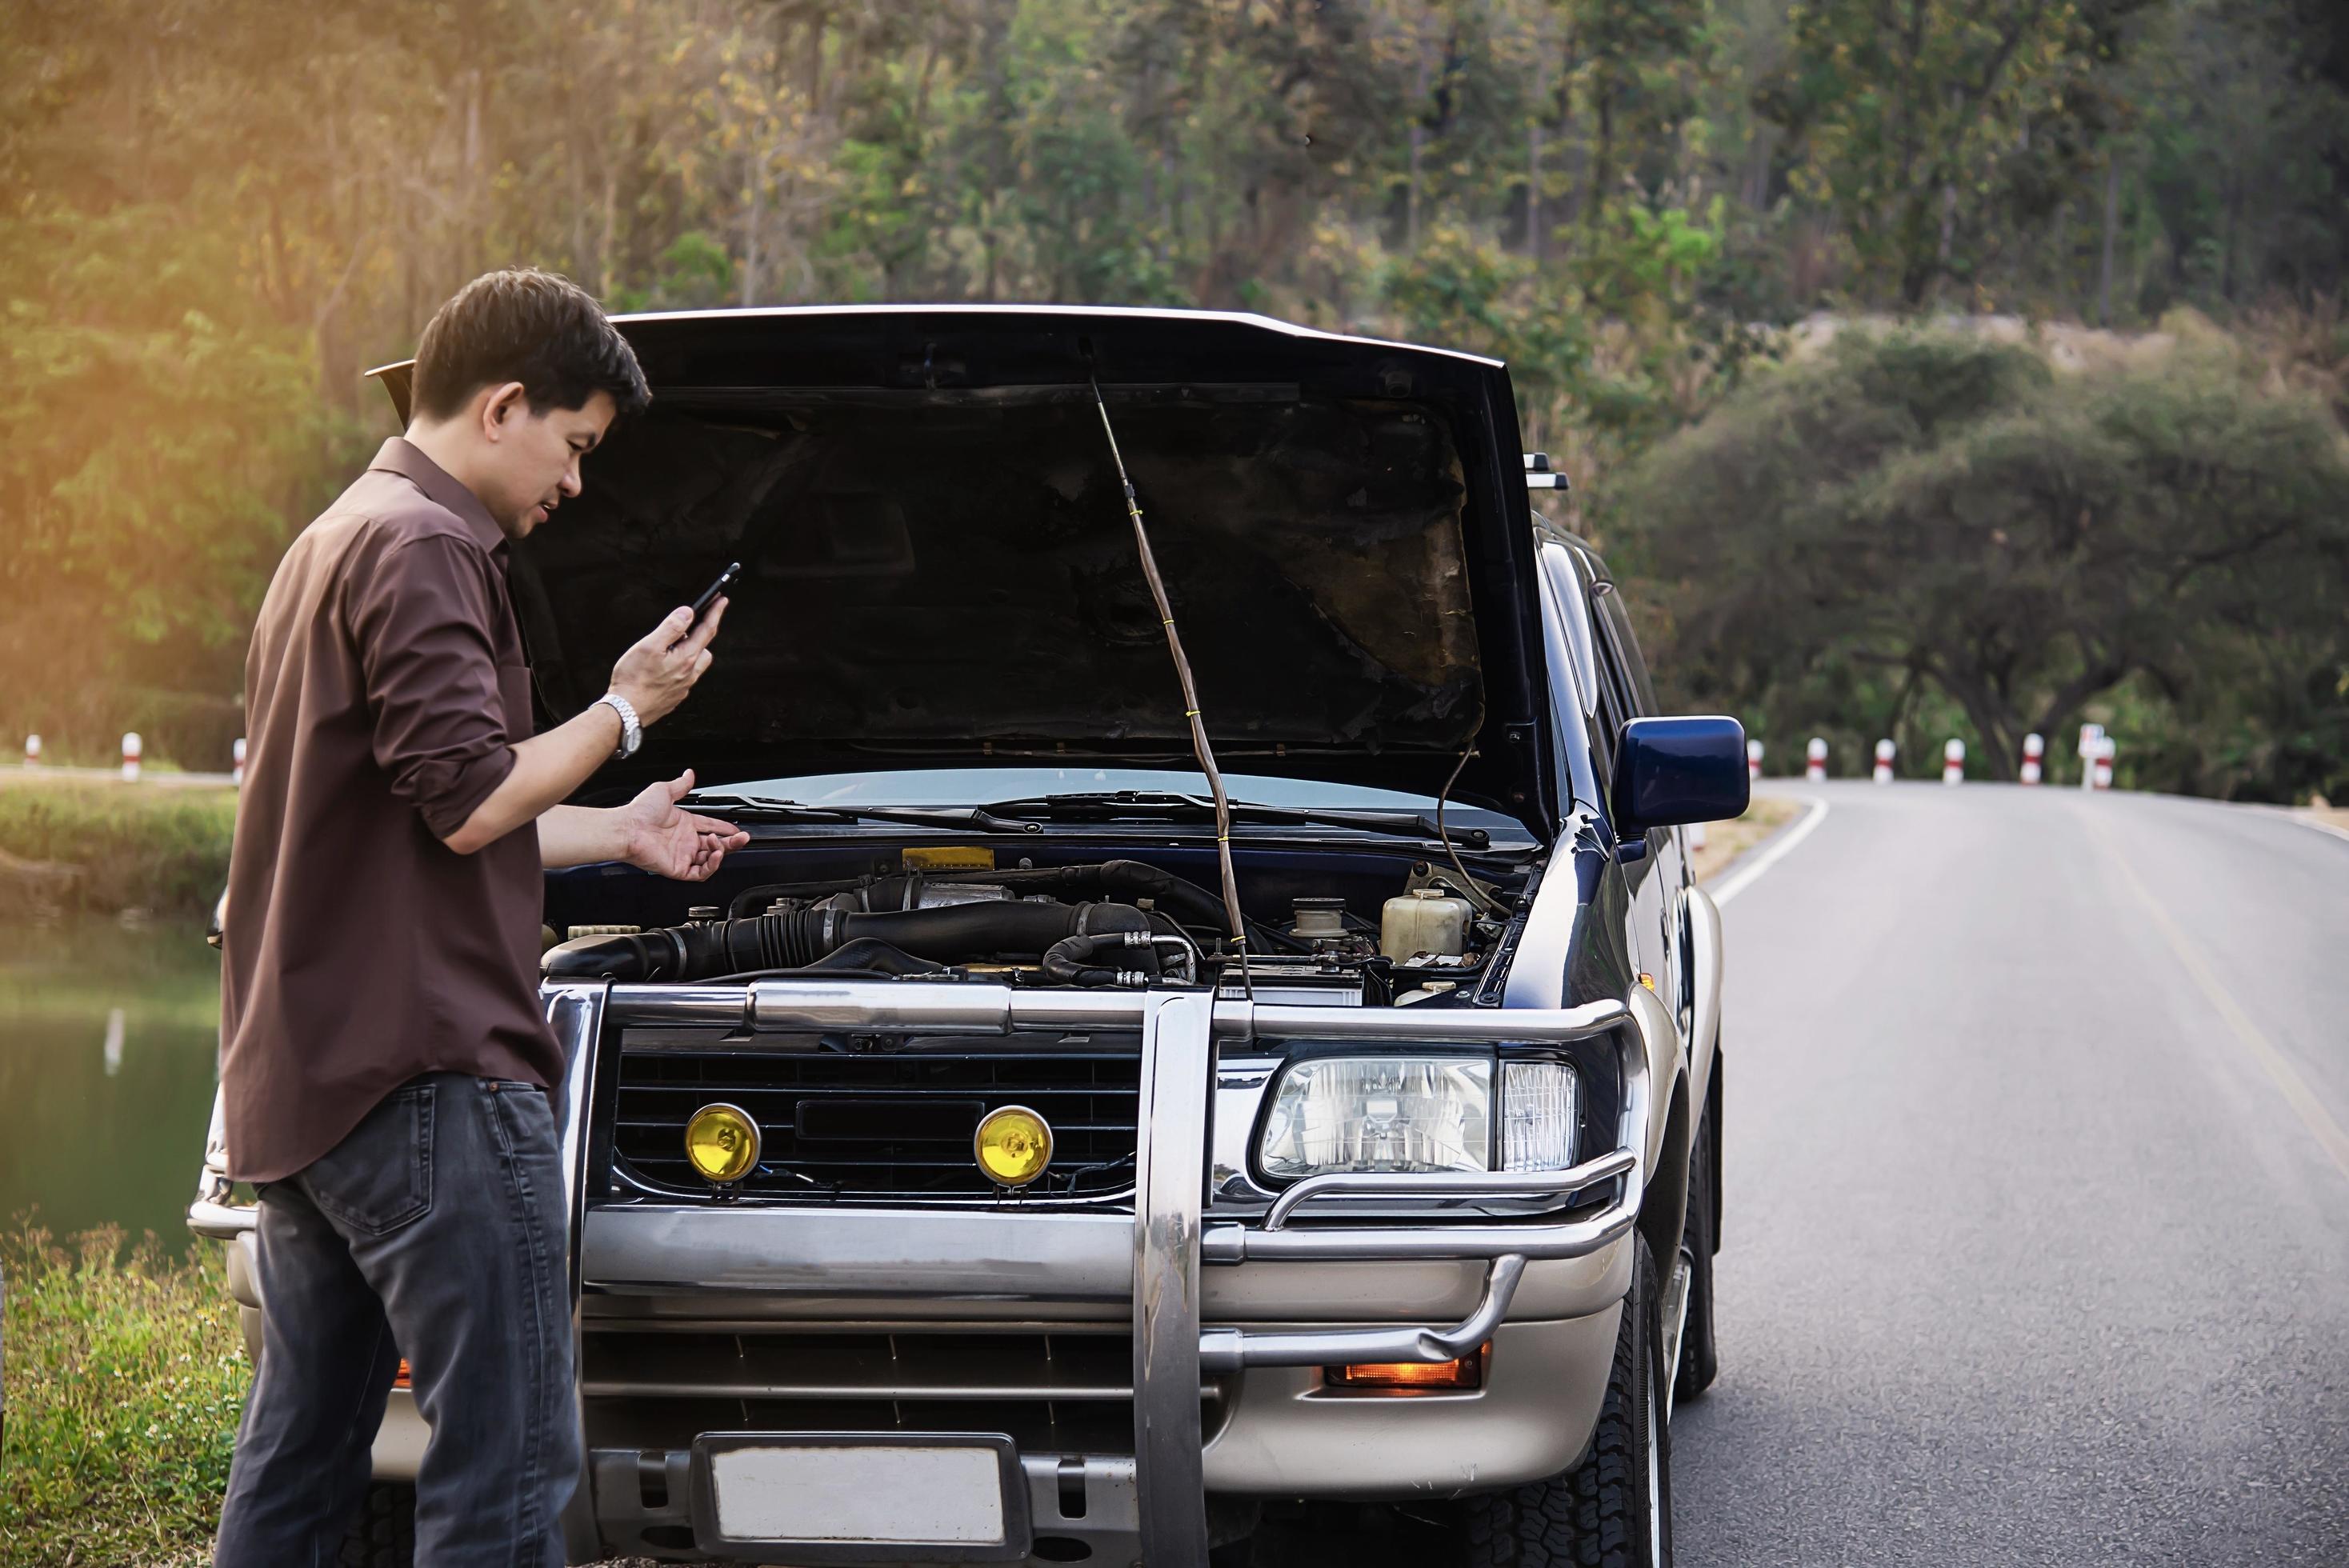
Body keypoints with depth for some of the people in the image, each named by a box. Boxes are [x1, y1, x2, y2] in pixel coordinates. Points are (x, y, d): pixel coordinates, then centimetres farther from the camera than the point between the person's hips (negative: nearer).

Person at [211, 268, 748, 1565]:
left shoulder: (330, 545, 22)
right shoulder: (424, 549, -11)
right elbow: (468, 802, -18)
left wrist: (619, 835, 36)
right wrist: (627, 707, -4)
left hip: (299, 1076, 11)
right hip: (425, 1069, -11)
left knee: (296, 1459, 14)